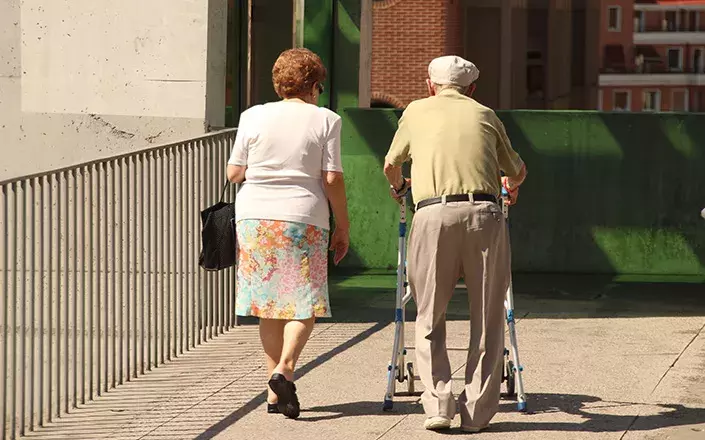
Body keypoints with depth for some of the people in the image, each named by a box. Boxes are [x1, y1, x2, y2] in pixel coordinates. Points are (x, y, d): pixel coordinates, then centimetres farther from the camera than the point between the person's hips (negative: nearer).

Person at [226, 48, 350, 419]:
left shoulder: (254, 117, 4)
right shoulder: (325, 120, 0)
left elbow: (233, 173, 7)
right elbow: (332, 179, -3)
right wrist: (343, 227, 6)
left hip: (255, 217, 3)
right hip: (304, 218, -3)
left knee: (270, 306, 9)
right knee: (304, 303, 4)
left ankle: (275, 393, 10)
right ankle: (285, 368, -19)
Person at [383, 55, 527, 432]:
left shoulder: (417, 111, 21)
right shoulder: (485, 114, 22)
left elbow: (391, 166, 32)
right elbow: (518, 171, 33)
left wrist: (398, 187, 54)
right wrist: (511, 185, 56)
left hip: (434, 214, -1)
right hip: (484, 214, 1)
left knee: (429, 320, 9)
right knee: (486, 320, 8)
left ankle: (438, 405, -3)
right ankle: (477, 412, 7)